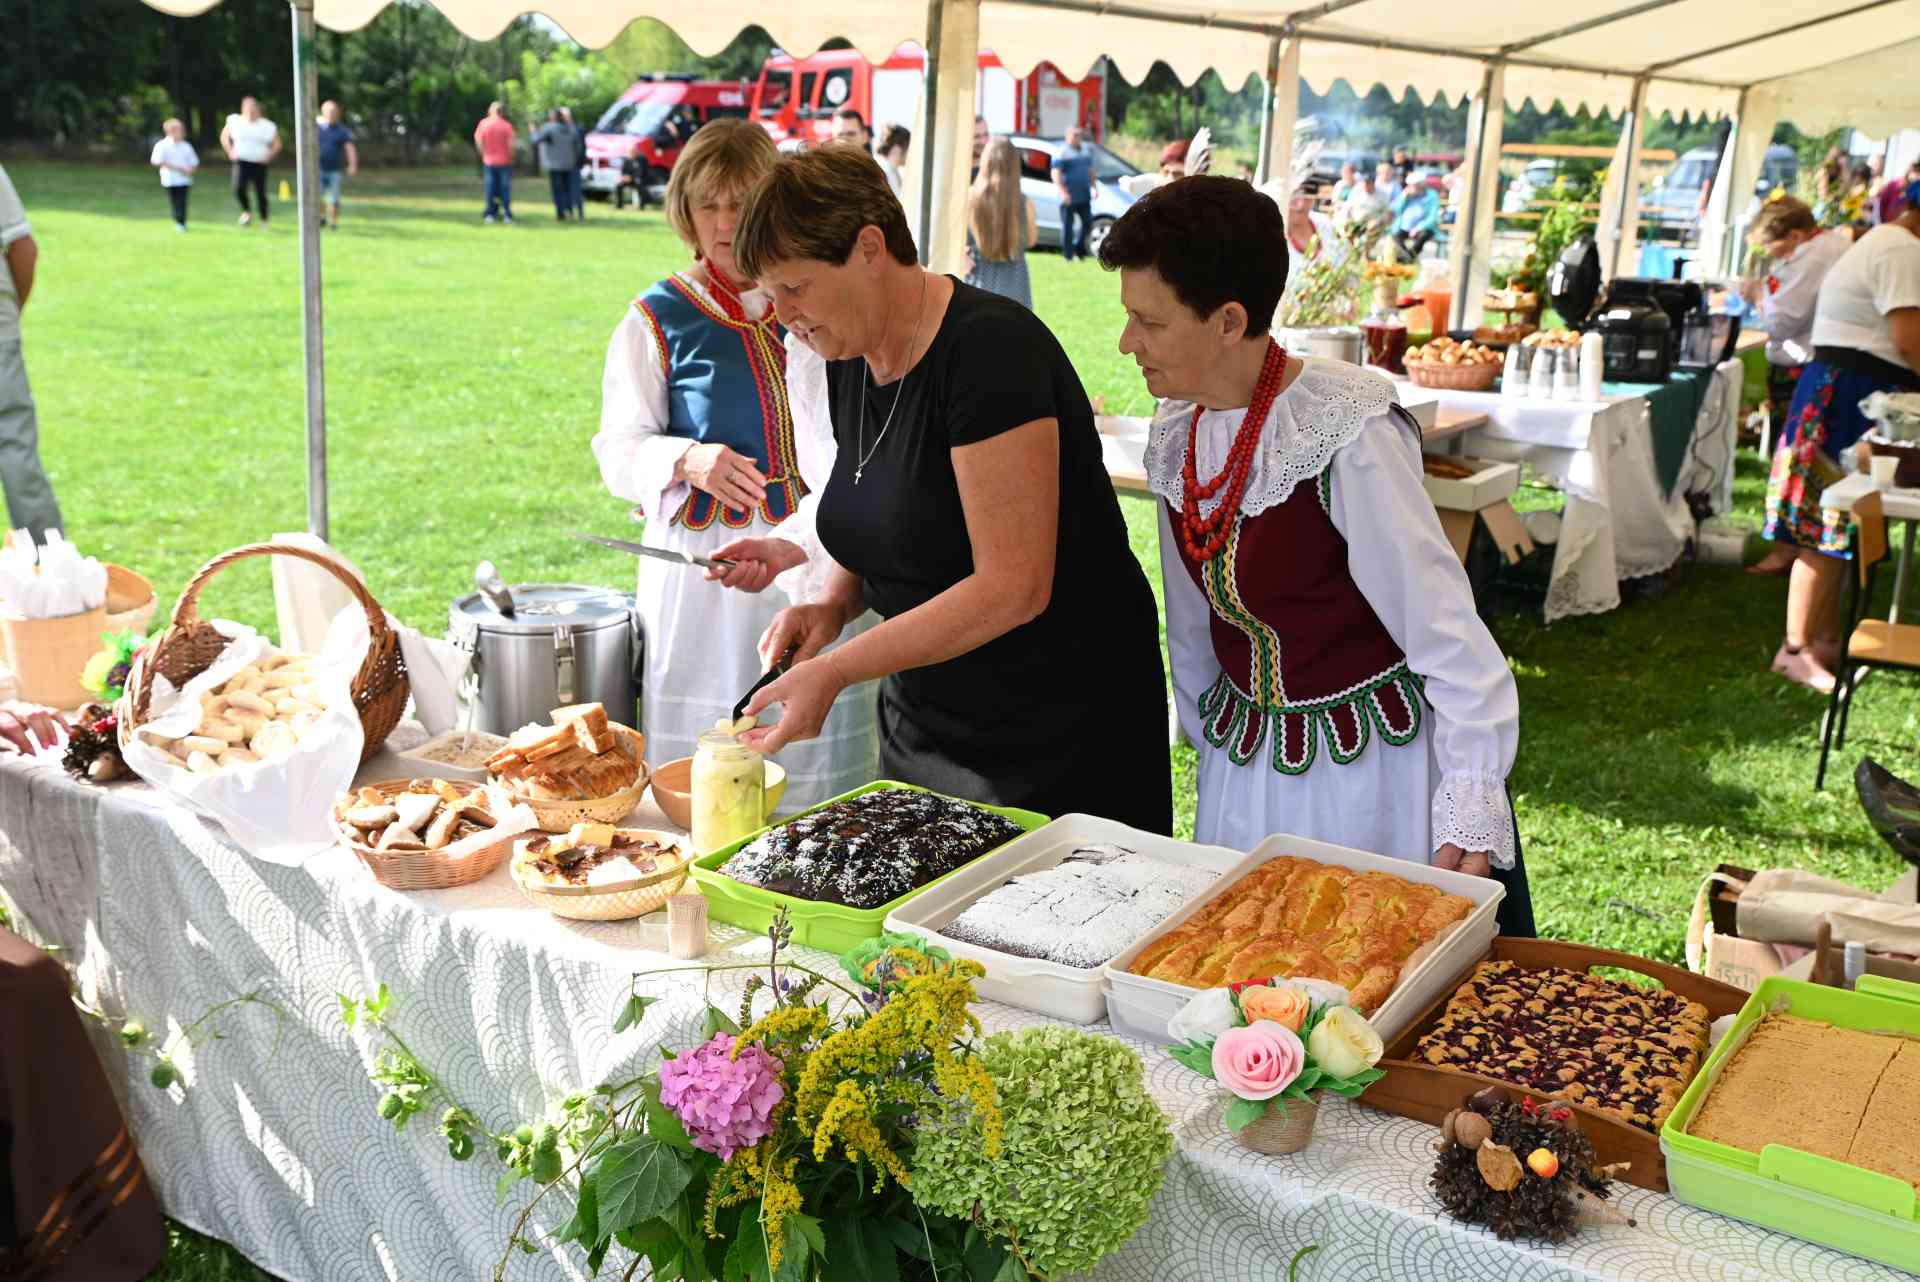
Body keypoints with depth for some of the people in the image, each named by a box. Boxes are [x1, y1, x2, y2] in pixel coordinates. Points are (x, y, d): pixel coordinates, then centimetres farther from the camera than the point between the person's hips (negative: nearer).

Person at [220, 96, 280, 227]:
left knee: (261, 194, 0)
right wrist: (230, 152, 1)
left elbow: (276, 144, 9)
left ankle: (264, 221, 15)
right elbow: (224, 137, 13)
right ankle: (246, 211, 8)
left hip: (259, 164, 0)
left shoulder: (266, 126, 1)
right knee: (238, 189, -19)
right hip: (241, 162, 0)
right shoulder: (234, 121, 3)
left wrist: (268, 156, -6)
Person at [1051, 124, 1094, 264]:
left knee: (1088, 222, 7)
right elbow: (1055, 174, -14)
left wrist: (1093, 186, 15)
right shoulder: (1062, 153, -8)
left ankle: (1079, 247, 25)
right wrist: (1062, 191, -25)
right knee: (1068, 225, -3)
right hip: (1068, 197, -6)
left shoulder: (1086, 149, 15)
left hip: (1084, 195, 6)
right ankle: (1067, 254, 4)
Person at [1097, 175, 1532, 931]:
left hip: (1374, 765, -6)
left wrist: (1472, 801, -23)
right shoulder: (1176, 437, 0)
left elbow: (1441, 623, -21)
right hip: (1244, 771, 7)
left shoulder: (1345, 431, -22)